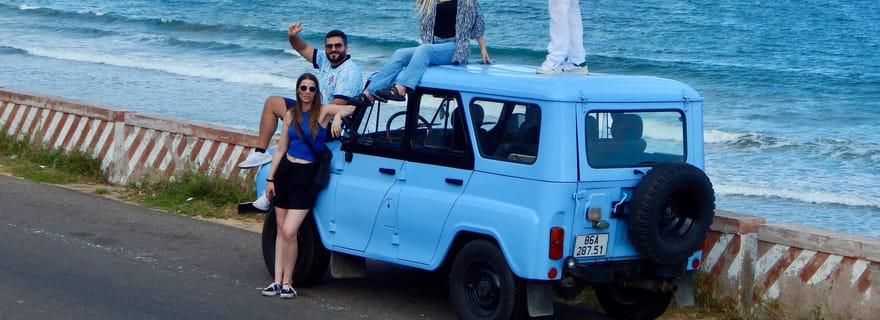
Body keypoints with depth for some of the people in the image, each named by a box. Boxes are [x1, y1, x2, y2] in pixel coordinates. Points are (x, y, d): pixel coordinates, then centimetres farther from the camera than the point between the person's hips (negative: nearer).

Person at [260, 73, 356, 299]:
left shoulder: (323, 111, -3)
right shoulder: (291, 114, 8)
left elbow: (352, 108, -15)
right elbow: (281, 149, 11)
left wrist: (338, 115, -34)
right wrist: (270, 178, 8)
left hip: (307, 175, -5)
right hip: (285, 170, 5)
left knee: (289, 232, -13)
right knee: (281, 229, 7)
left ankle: (287, 281, 0)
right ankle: (277, 280, 13)